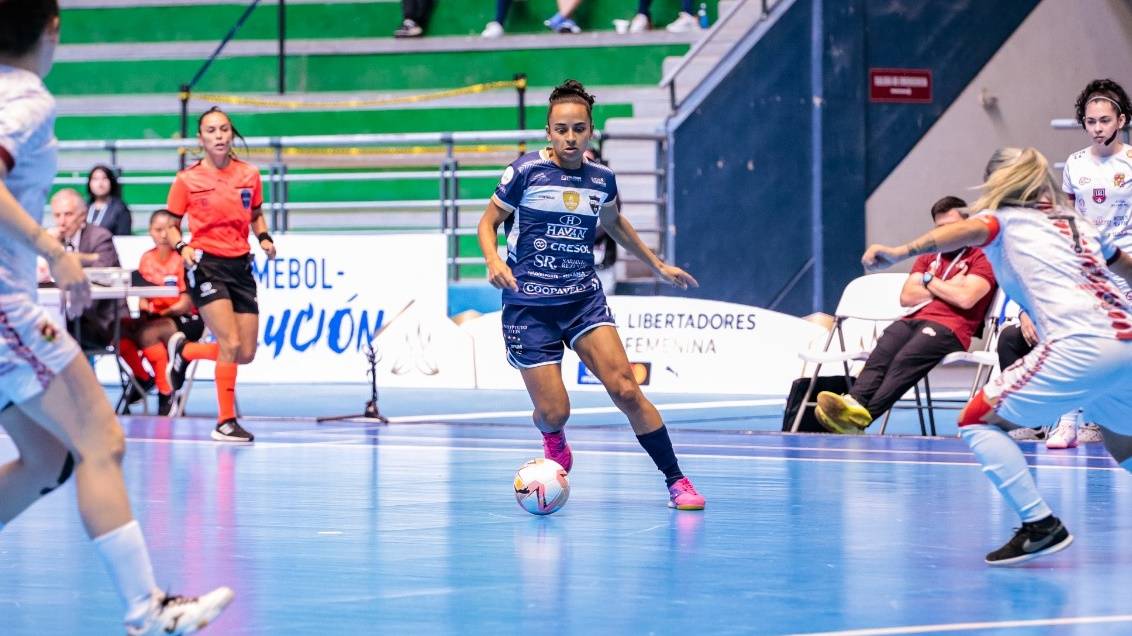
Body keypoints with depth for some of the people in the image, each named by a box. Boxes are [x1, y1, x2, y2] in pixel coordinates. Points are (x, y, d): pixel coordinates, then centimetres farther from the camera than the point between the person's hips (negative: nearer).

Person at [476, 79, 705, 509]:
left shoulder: (602, 179, 5)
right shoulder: (525, 172, -7)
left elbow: (614, 224, 26)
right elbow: (488, 222, 3)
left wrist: (658, 266, 31)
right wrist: (493, 261, -16)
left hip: (584, 300, 3)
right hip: (529, 307, -2)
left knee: (625, 389, -14)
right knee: (553, 412, -6)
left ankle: (676, 481, -6)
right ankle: (554, 443, 33)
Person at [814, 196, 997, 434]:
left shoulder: (981, 258, 10)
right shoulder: (928, 257, 31)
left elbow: (965, 299, -8)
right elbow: (906, 297, 17)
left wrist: (930, 282, 6)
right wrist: (947, 289, 6)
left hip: (949, 326, -6)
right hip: (913, 320, 6)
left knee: (905, 359, -34)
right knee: (880, 355, -28)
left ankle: (861, 416, -54)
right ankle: (853, 401, -54)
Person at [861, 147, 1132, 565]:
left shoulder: (1003, 218, 12)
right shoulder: (1080, 224, 29)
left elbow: (970, 229, -11)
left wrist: (902, 252, -25)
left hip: (1082, 344, -7)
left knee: (978, 421, 0)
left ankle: (1041, 525, -12)